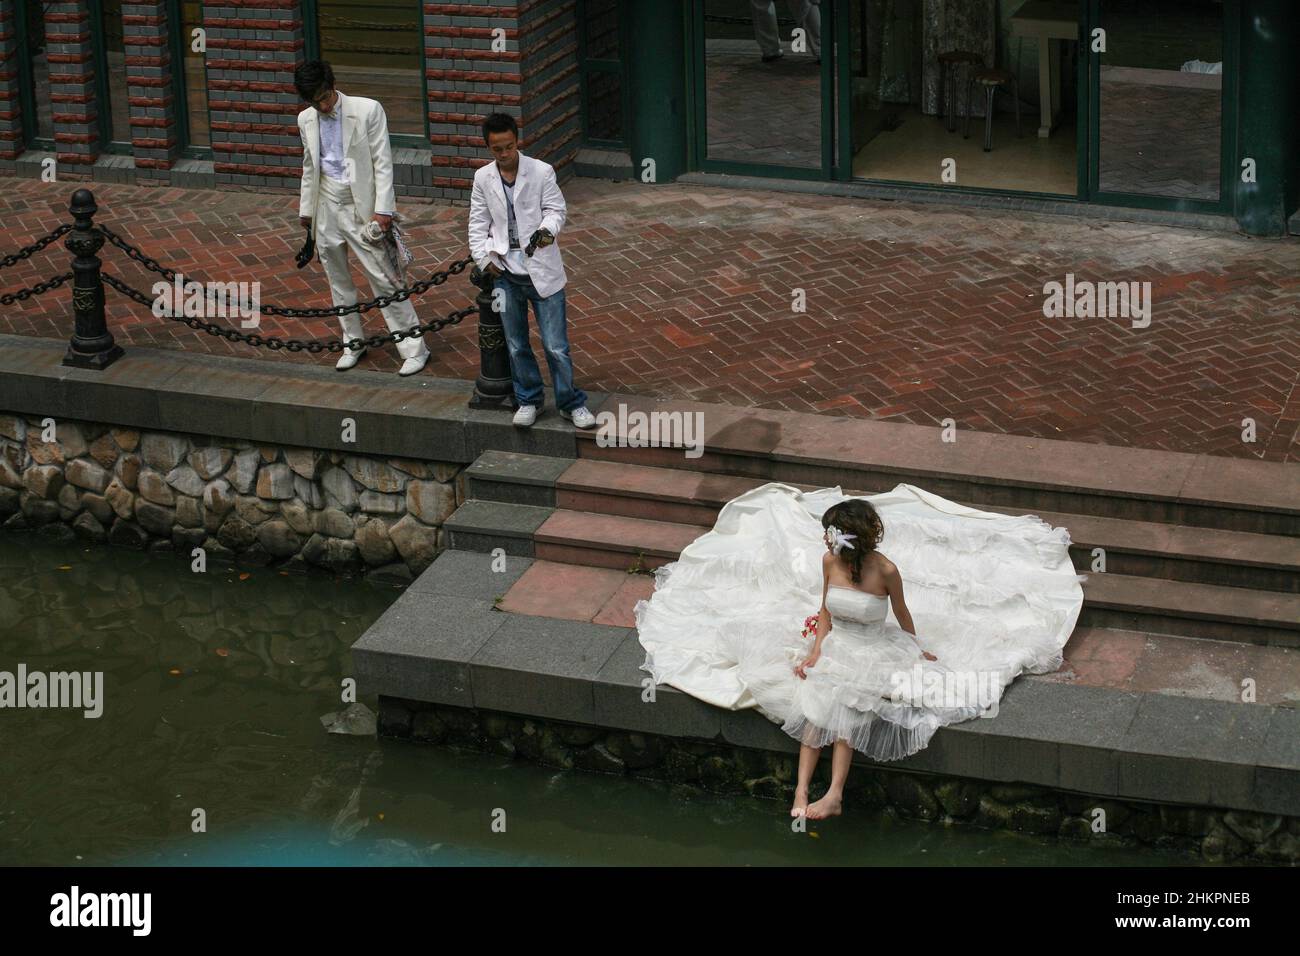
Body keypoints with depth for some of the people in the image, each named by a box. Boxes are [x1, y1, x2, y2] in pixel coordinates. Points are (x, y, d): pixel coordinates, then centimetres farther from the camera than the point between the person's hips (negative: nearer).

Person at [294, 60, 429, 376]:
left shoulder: (368, 110, -12)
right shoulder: (306, 119, 4)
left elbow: (383, 162, -11)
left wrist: (383, 209, -15)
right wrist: (305, 209, 19)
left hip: (361, 206, -5)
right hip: (327, 206, 5)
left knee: (383, 279, -6)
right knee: (338, 280, 14)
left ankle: (414, 349, 0)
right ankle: (353, 343, 29)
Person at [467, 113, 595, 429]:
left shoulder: (541, 172, -7)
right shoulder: (483, 178, 3)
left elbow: (555, 209, -4)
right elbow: (479, 223, 10)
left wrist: (548, 230, -26)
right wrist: (483, 258, -2)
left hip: (542, 270, -3)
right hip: (505, 273, 3)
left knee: (556, 345, -1)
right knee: (517, 345, 12)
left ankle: (571, 403, 12)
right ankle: (529, 400, 28)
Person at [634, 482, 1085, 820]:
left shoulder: (886, 570, -18)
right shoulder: (828, 561, -5)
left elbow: (902, 614, -1)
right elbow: (825, 611, 6)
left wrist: (920, 652, 12)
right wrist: (817, 650, -7)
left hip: (875, 650, -4)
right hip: (836, 644, 4)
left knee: (842, 704, -28)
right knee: (816, 706, -22)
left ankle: (834, 794, -35)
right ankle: (802, 790, -32)